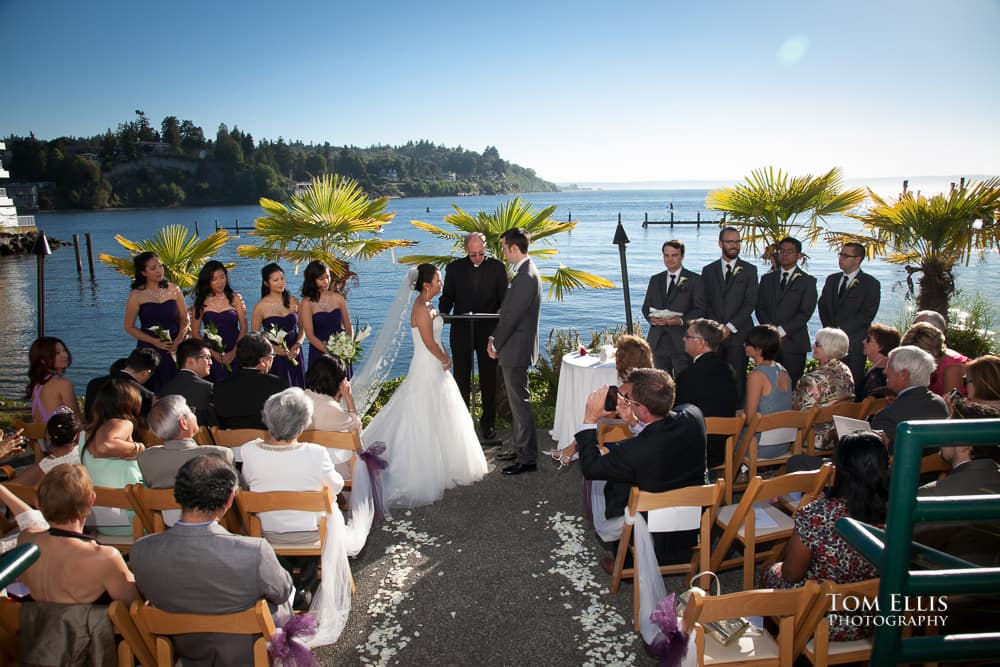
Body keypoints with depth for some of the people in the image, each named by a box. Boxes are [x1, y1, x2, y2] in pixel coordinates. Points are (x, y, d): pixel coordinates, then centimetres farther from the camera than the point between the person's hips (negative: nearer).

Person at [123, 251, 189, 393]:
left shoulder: (174, 290, 3)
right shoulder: (136, 295, -2)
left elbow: (185, 319, 8)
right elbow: (129, 327, 1)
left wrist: (178, 341, -8)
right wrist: (154, 341, -10)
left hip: (175, 350, 2)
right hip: (150, 350, -1)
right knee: (154, 391, -1)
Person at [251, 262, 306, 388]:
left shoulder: (293, 301, 4)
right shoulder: (261, 306, -5)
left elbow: (302, 328, 11)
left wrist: (298, 344, -6)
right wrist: (272, 348, -13)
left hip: (294, 355, 3)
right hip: (273, 358, -3)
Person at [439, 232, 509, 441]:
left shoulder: (497, 267, 0)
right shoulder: (454, 268, 2)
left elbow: (504, 298, 2)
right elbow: (447, 297, 6)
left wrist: (502, 310, -20)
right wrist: (442, 313, -14)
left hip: (488, 331, -1)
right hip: (461, 331, 1)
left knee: (489, 379, 8)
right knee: (461, 378, 10)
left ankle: (488, 423, 22)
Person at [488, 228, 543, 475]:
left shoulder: (525, 276, -20)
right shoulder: (525, 272, 12)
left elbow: (511, 316, -21)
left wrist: (496, 344, -11)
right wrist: (495, 338, 10)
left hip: (516, 350, -10)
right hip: (515, 349, 10)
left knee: (520, 403, -3)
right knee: (516, 402, 19)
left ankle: (527, 458, 6)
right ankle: (519, 448, 31)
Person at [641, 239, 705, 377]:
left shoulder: (695, 280, 3)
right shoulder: (655, 280, 17)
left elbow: (700, 309, -3)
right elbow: (646, 307, 16)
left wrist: (681, 320, -19)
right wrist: (651, 318, -6)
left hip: (682, 341, -4)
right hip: (658, 341, 4)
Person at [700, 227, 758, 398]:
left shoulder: (749, 270, 8)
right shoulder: (708, 270, 13)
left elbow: (750, 303, -1)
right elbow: (705, 303, 7)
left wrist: (730, 327, -9)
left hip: (738, 334, -1)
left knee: (737, 380, -5)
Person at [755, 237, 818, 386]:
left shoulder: (808, 281, 6)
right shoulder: (767, 279, 17)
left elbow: (805, 312, -4)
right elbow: (760, 308, 10)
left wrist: (782, 331, -12)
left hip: (793, 342, -3)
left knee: (792, 385, -5)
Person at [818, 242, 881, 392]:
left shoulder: (871, 284, 0)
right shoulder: (832, 279, 18)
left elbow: (867, 314, -8)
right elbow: (823, 305, 15)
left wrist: (842, 329, -13)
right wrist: (829, 327, -1)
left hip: (854, 343, -4)